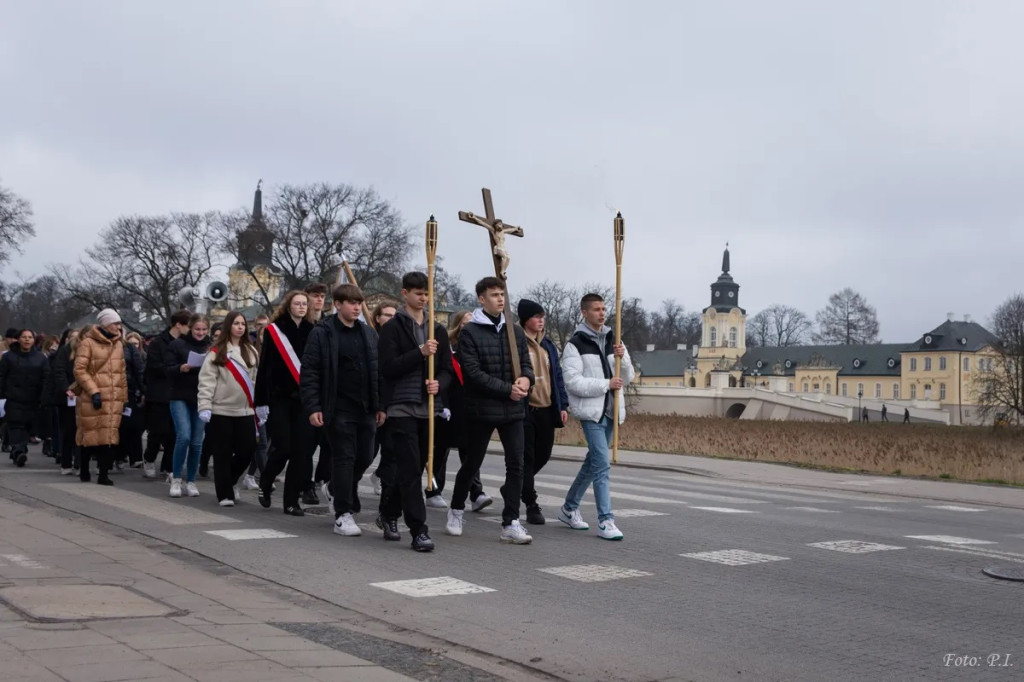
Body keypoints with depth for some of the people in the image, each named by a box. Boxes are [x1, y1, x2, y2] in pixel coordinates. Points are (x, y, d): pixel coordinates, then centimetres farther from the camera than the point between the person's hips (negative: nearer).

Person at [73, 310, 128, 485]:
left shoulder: (118, 344, 15)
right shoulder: (88, 343, -4)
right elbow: (79, 370, -9)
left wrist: (124, 397, 17)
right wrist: (94, 391, -16)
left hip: (114, 399, 5)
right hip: (92, 398, -5)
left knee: (110, 436, -3)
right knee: (90, 435, 2)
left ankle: (104, 474, -1)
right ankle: (84, 471, 18)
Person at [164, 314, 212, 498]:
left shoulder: (211, 347, 8)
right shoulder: (177, 345, 0)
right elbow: (168, 369, -4)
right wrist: (181, 368, -23)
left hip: (201, 400, 3)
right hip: (180, 398, -3)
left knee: (197, 442, 4)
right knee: (184, 436, -15)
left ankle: (191, 481, 15)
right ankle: (176, 478, 1)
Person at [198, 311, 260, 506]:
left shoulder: (251, 351, 11)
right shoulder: (217, 352, -3)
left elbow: (257, 379, 12)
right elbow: (206, 380, -7)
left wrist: (261, 404, 8)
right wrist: (204, 406, -15)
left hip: (245, 410, 4)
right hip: (221, 410, -4)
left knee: (247, 451, 3)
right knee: (222, 454, 1)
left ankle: (227, 483, 28)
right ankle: (225, 494, 10)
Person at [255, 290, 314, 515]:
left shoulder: (312, 331, 8)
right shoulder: (274, 331, 0)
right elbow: (264, 367, -1)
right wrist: (261, 401, -6)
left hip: (304, 399, 3)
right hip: (280, 398, -2)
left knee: (301, 451, -1)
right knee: (282, 447, -6)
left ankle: (292, 501, 8)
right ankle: (265, 483, 23)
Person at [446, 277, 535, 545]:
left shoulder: (515, 331, 10)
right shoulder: (470, 332, -6)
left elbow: (526, 363, 12)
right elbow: (473, 373, -14)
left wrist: (526, 379, -12)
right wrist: (507, 389, -17)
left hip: (513, 411, 4)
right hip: (482, 409, -4)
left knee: (516, 465, -3)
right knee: (471, 464, 10)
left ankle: (510, 523, 2)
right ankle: (456, 510, 32)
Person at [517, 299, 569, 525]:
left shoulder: (548, 345, 14)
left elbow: (557, 376, 16)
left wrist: (563, 405, 10)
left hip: (546, 410, 6)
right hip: (525, 409, -6)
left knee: (543, 455, 12)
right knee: (527, 456, -1)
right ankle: (531, 505, 5)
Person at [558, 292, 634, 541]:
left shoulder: (613, 341, 12)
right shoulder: (576, 344, -7)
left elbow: (627, 378, 12)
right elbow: (572, 382, -15)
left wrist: (623, 358, -8)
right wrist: (606, 384, -17)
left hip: (611, 411, 7)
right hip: (590, 411, -7)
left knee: (593, 462, 15)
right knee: (602, 463, -14)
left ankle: (569, 508, 29)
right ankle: (605, 521, -11)